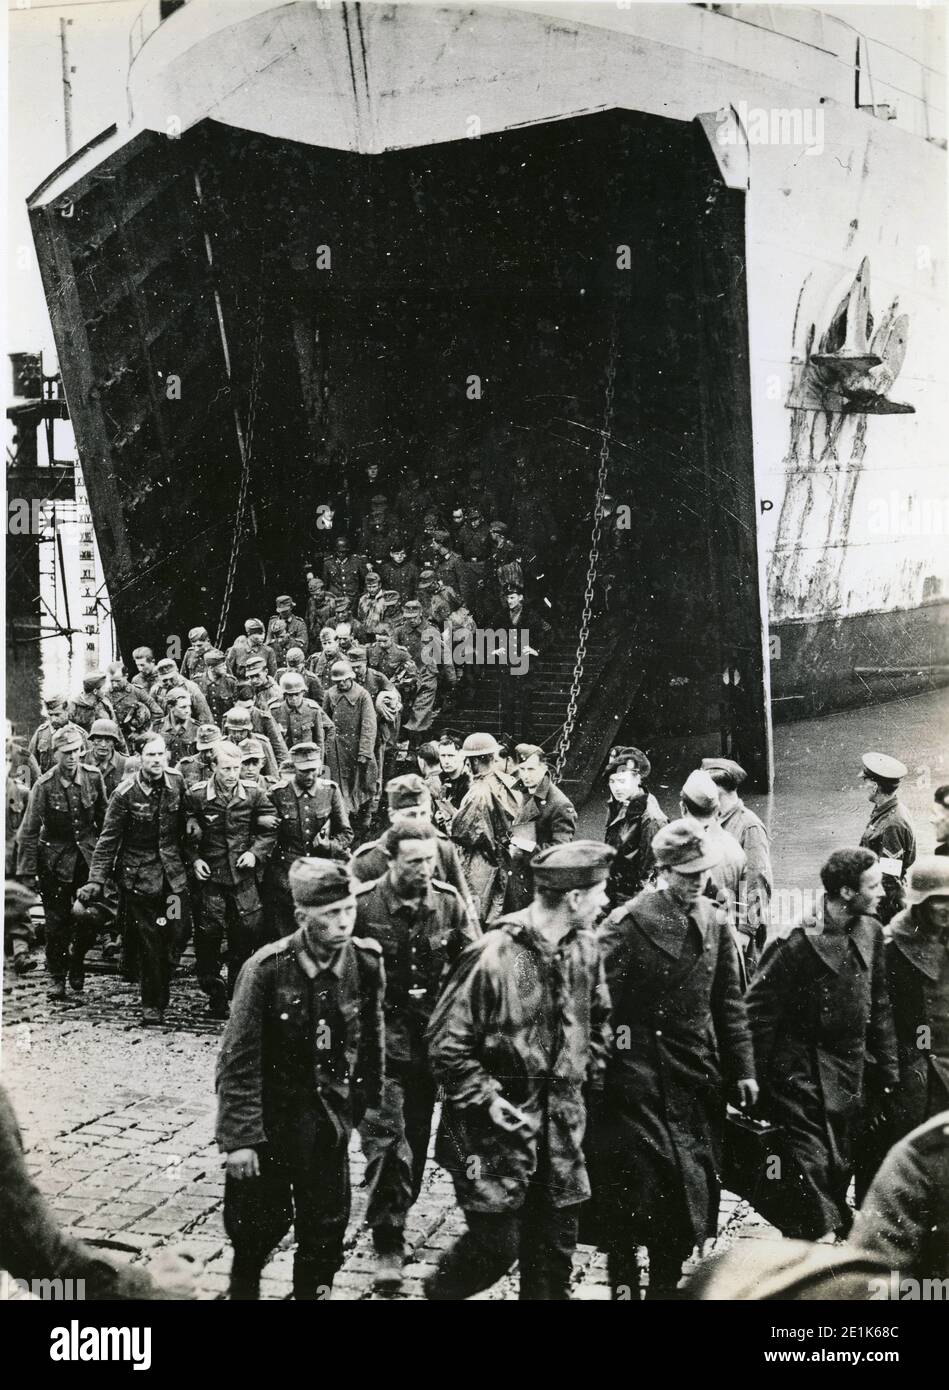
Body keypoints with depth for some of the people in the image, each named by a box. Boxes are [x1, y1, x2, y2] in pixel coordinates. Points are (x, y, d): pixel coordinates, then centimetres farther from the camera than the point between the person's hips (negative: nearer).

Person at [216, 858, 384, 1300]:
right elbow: (239, 1059, -15)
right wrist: (239, 1138, -16)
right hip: (270, 1112, -2)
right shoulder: (267, 968, -18)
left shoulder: (367, 962, -9)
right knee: (259, 1222, 10)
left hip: (330, 1115, 3)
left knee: (327, 1224, 8)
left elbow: (371, 1041, 3)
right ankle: (243, 1285, 35)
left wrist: (369, 1102, 8)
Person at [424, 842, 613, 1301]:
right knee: (496, 1246, -2)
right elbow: (446, 1045, -16)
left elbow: (598, 1017, 19)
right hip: (499, 1126, -6)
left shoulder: (585, 948, 1)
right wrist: (488, 1099, -18)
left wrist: (590, 1069, 8)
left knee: (554, 1246, 11)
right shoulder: (492, 957, -20)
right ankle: (437, 1290, 26)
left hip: (561, 1125, 6)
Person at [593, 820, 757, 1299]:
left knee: (689, 1191, 8)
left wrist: (741, 1068, 9)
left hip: (697, 1075, 5)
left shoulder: (714, 923, 8)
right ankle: (623, 1279, 13)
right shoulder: (628, 923, -9)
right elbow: (601, 995, -12)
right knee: (635, 1180, -5)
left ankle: (667, 1284, 21)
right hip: (640, 1070, -5)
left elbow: (728, 1004, 12)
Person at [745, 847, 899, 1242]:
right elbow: (758, 1010, -13)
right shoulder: (797, 943, -18)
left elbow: (879, 1005, 12)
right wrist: (757, 1078, -11)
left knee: (840, 1168, 13)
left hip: (849, 1074, 6)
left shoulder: (870, 931, 2)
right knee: (811, 1166, -6)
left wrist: (888, 1068, 11)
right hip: (804, 1075, -6)